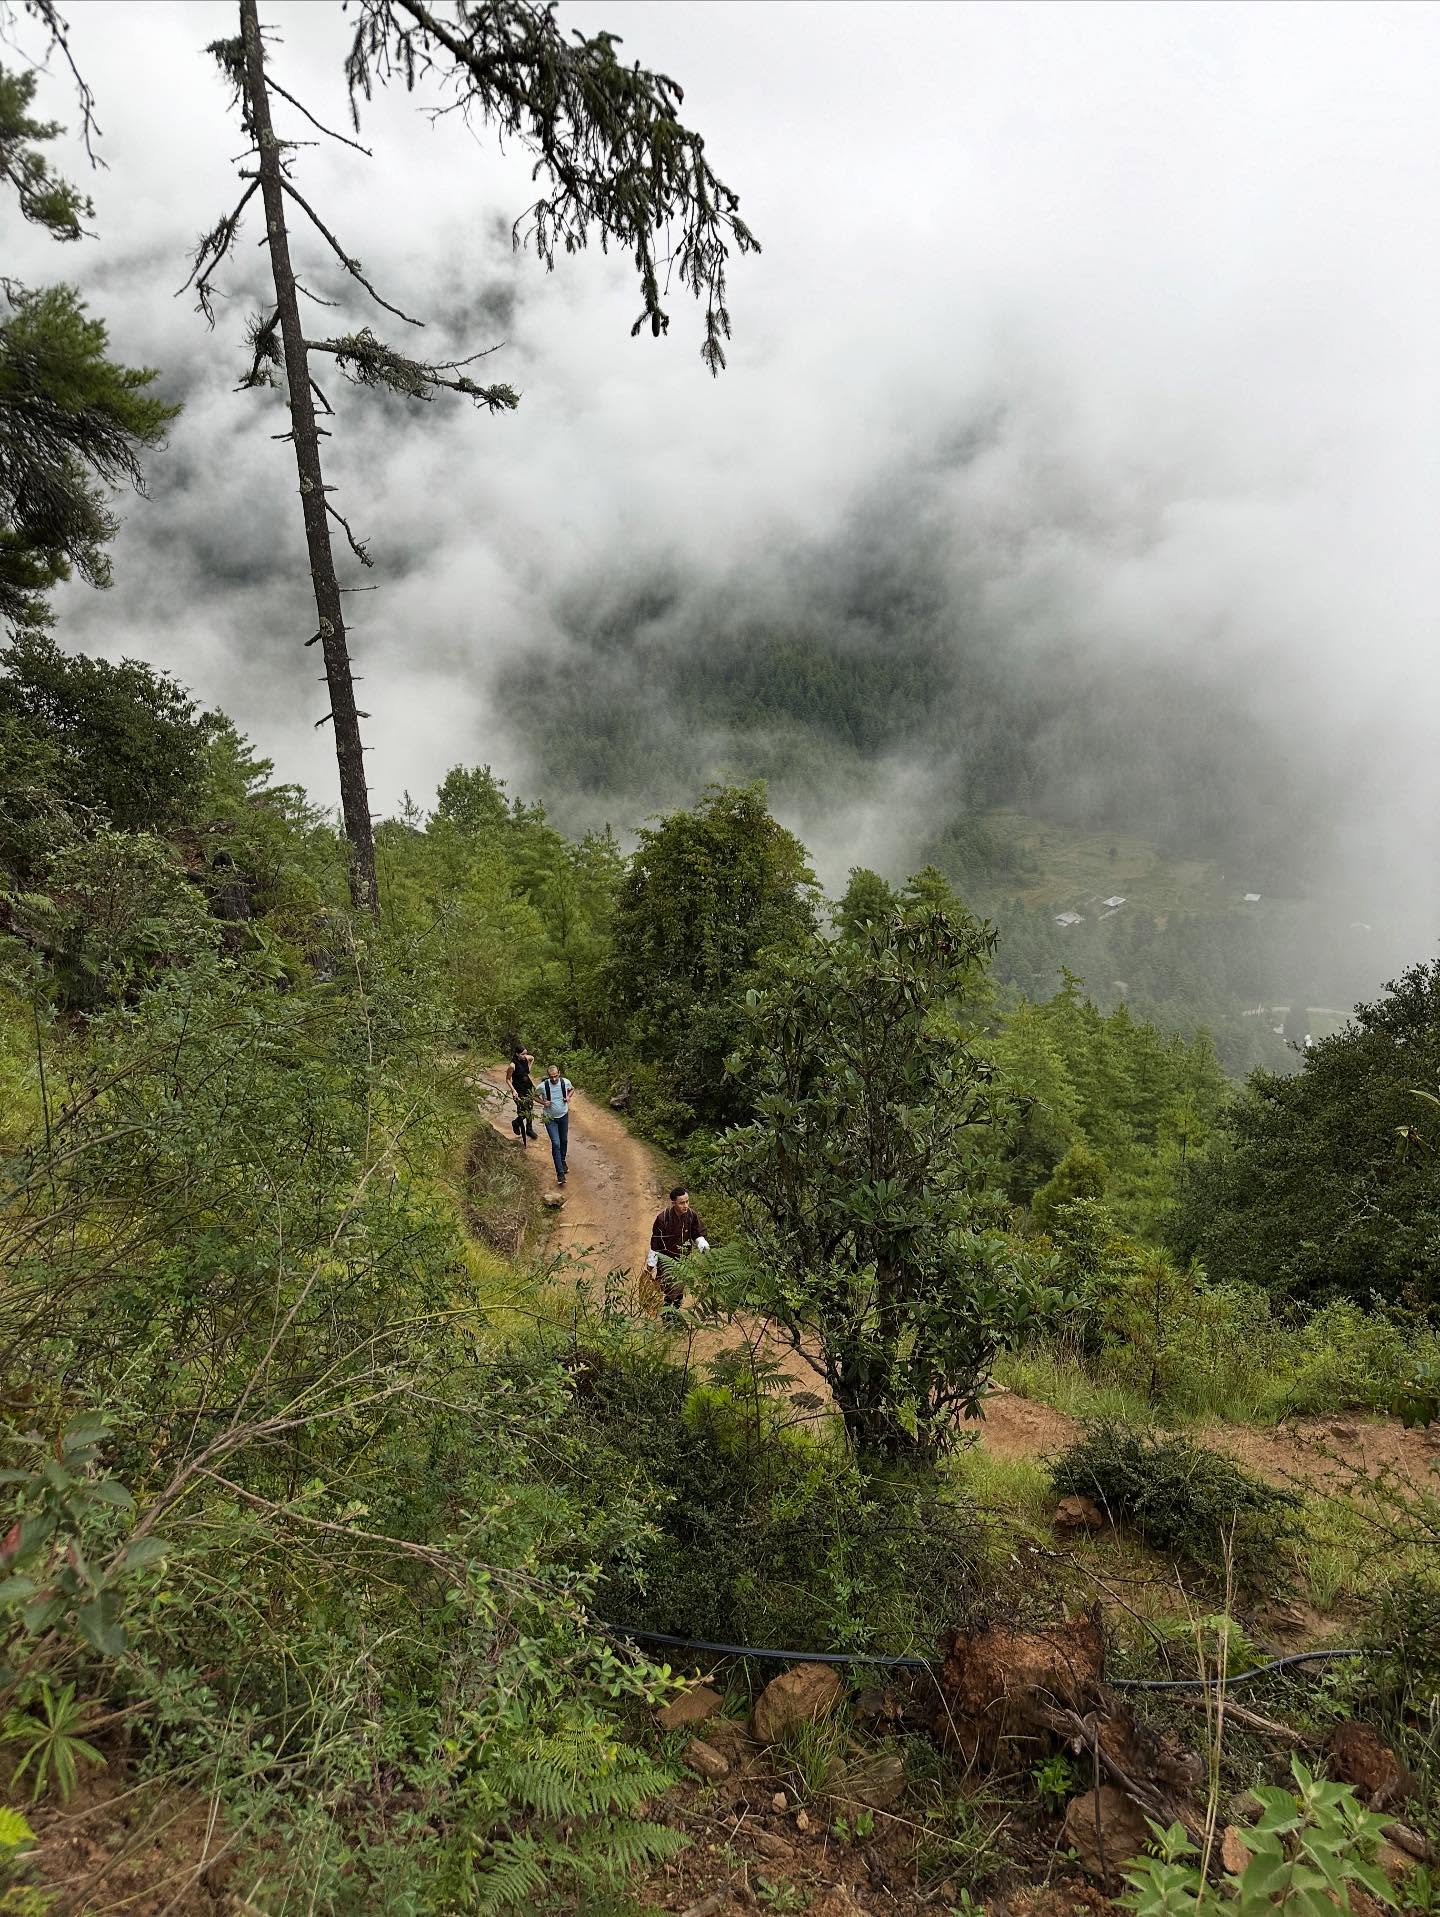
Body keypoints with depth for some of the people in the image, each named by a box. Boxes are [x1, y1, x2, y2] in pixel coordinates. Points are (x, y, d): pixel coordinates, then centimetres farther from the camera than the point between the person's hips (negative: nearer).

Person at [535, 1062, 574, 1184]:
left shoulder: (565, 1082, -14)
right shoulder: (543, 1086, -21)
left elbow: (572, 1089, 10)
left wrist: (569, 1097, -9)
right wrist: (543, 1102, -18)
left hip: (563, 1116, 3)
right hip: (550, 1118, -3)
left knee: (564, 1141, 19)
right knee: (556, 1144, -10)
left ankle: (563, 1161, 47)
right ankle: (560, 1173, -6)